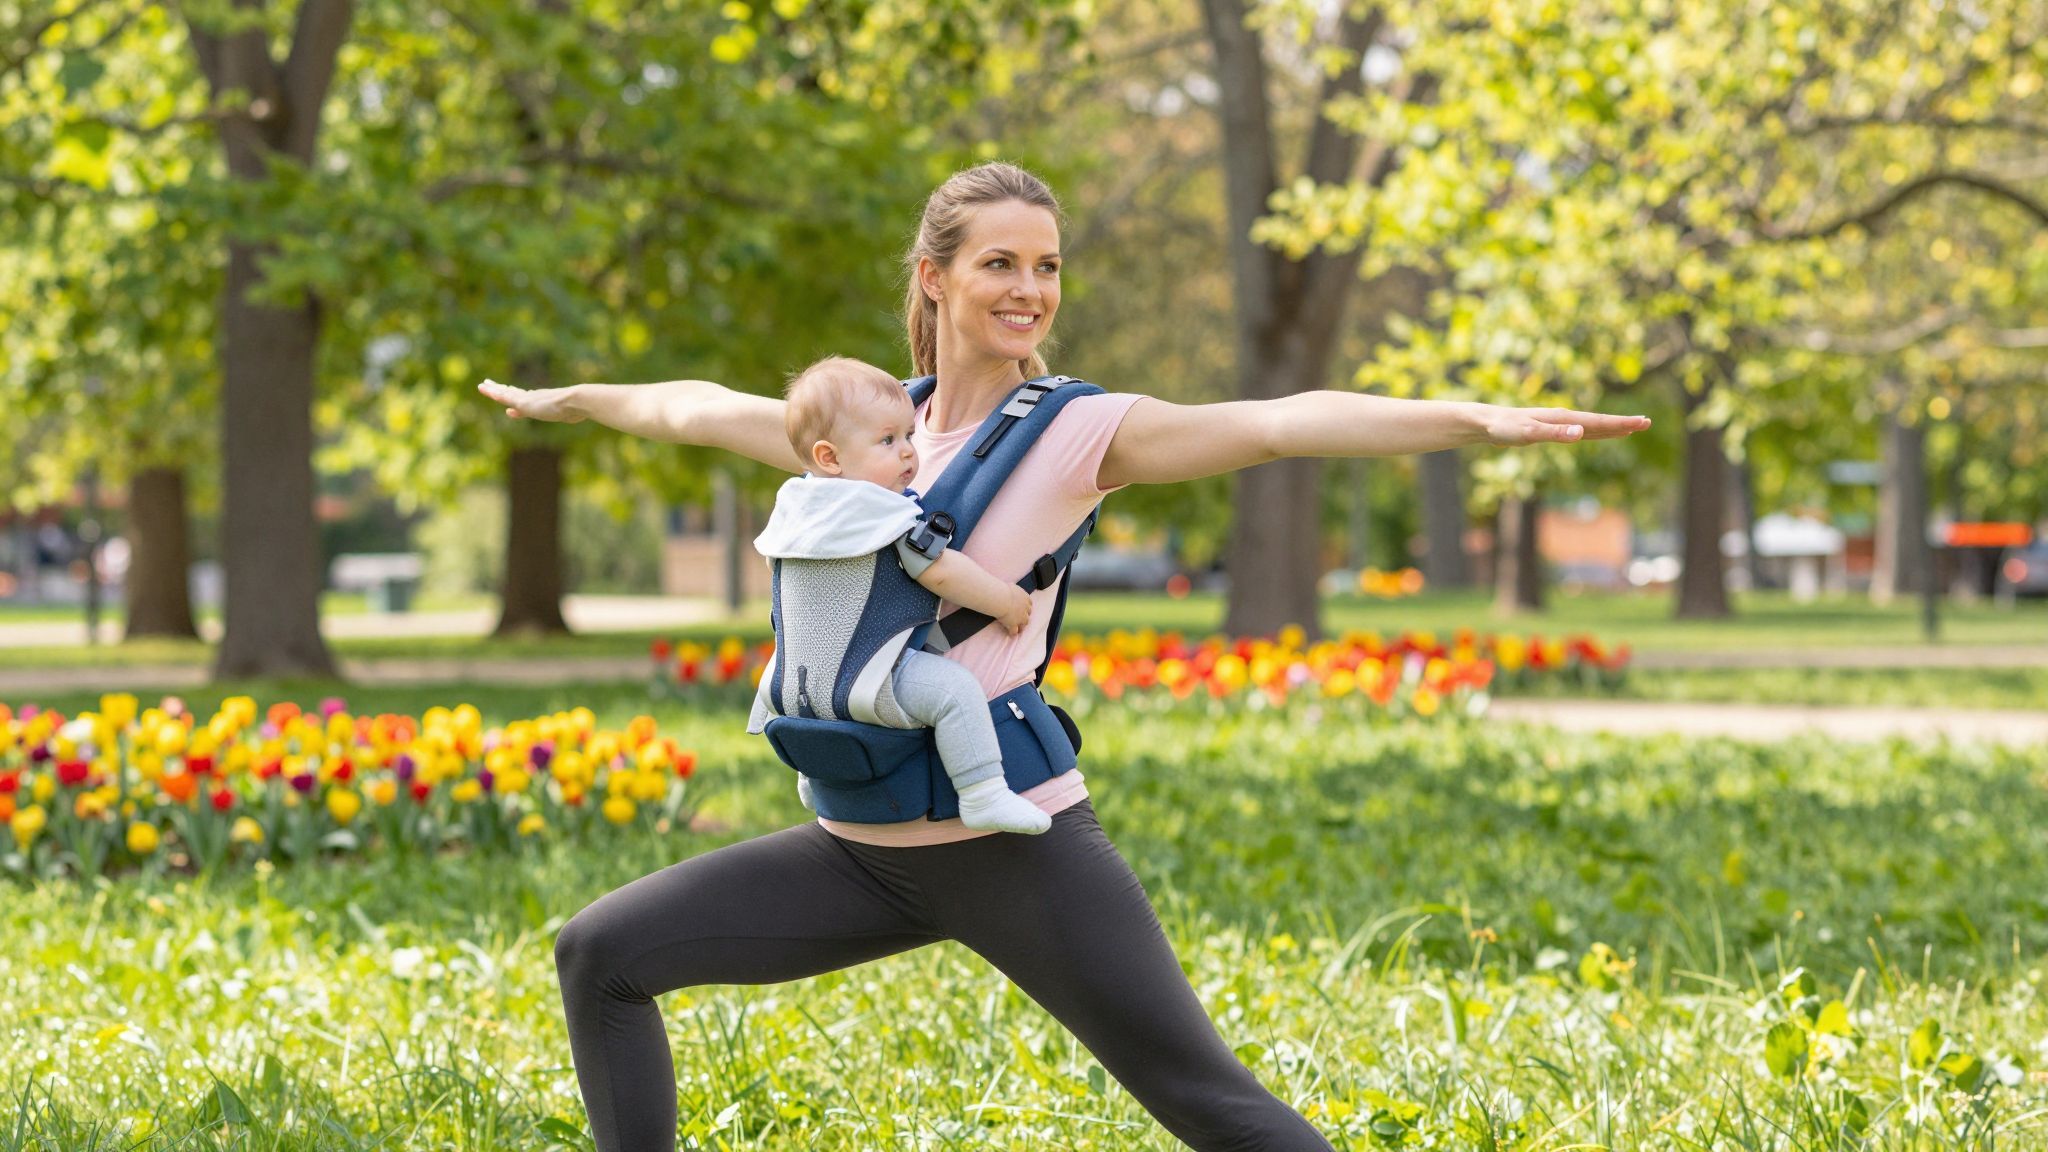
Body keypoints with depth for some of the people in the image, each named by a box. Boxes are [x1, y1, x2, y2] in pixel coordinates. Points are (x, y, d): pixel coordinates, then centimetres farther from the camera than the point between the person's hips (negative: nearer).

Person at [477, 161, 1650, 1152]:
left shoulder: (1081, 433, -7)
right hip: (867, 851, 6)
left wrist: (1480, 419, -34)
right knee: (603, 953, 5)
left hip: (1015, 841, -6)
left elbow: (1277, 425, -21)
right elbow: (698, 408, 27)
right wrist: (558, 400, 42)